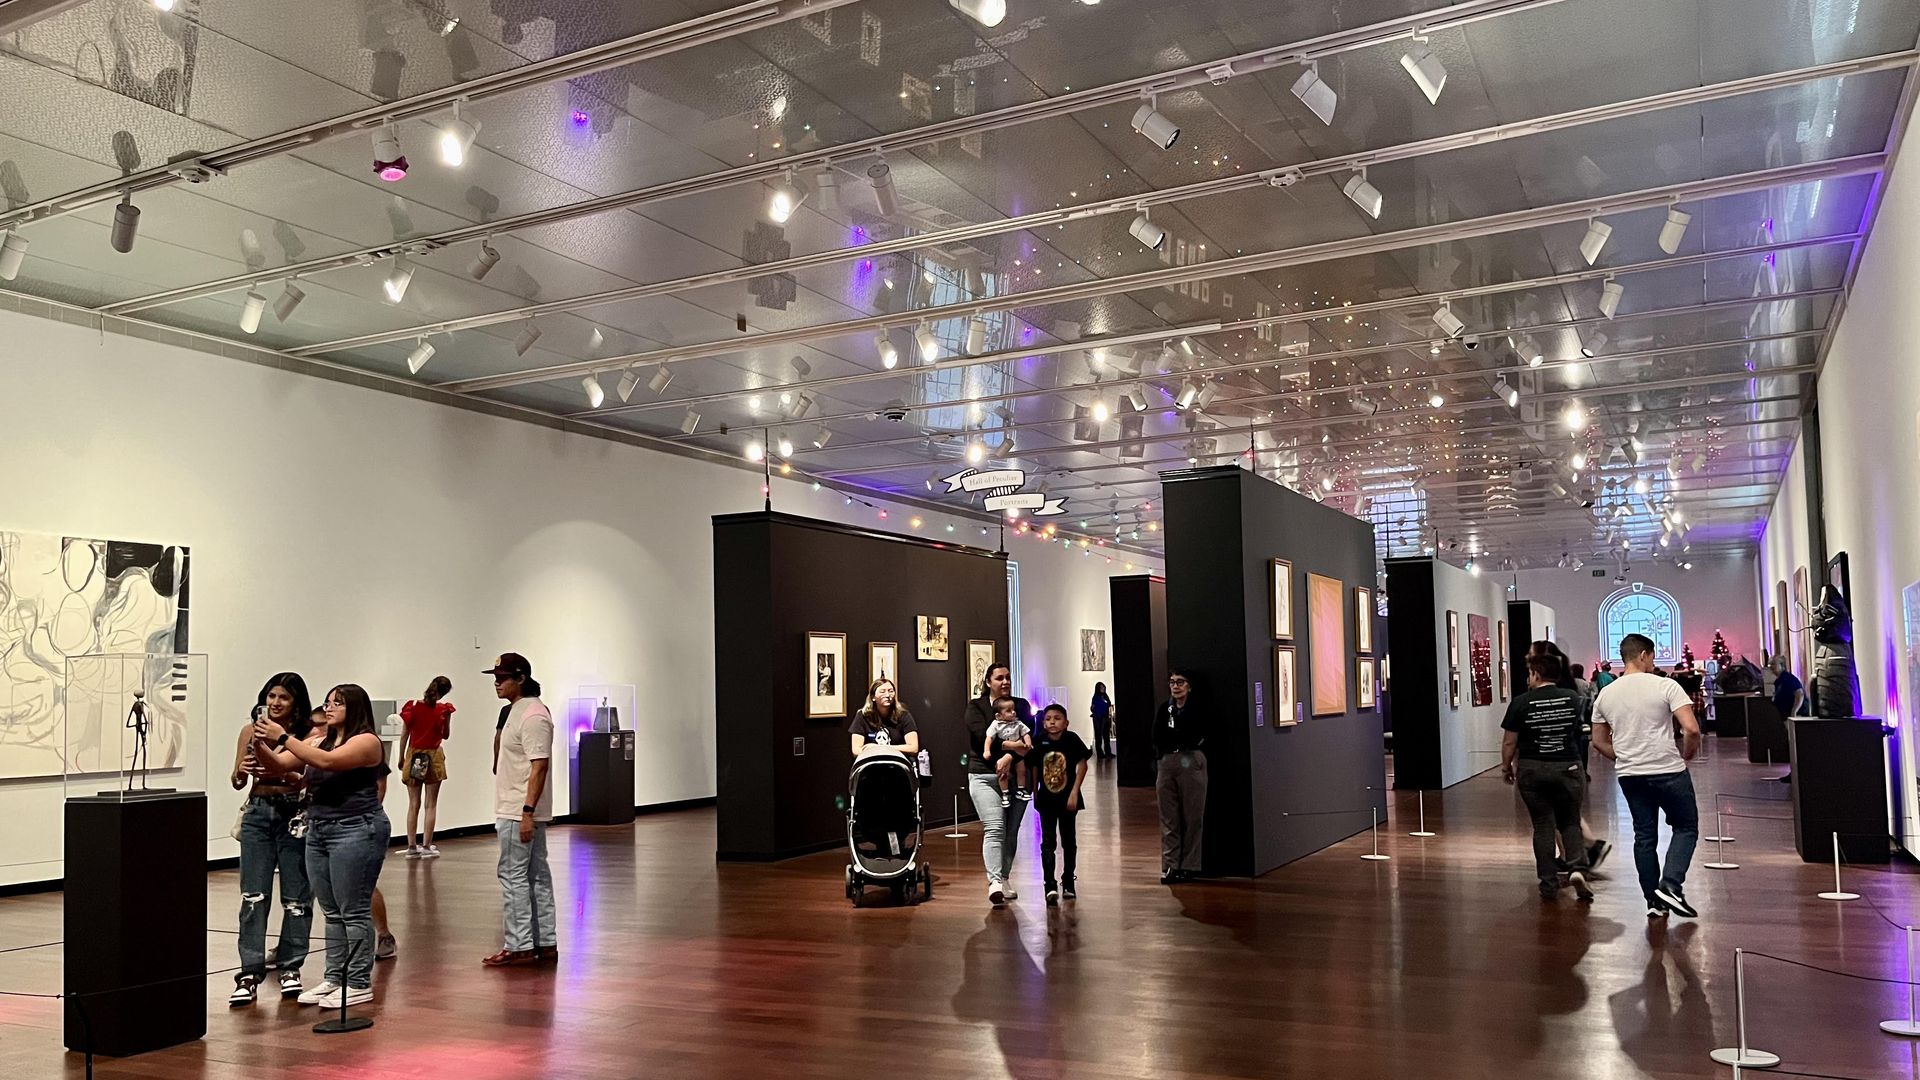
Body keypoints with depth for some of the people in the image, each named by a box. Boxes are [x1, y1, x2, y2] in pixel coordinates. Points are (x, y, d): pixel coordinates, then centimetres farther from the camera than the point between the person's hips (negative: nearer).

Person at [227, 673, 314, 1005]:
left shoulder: (308, 734, -4)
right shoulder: (251, 731, 6)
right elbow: (237, 782, 8)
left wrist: (281, 774, -27)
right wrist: (241, 772, -14)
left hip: (295, 816, -2)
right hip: (258, 813, 2)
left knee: (296, 896, 5)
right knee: (253, 895, -1)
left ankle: (290, 967, 17)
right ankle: (250, 972, 3)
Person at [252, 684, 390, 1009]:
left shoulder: (366, 741, -9)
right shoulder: (319, 740, 15)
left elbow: (327, 762, -23)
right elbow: (279, 764, 8)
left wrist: (282, 737, -22)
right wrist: (260, 745, -12)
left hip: (356, 832, -8)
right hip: (318, 832, 8)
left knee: (354, 911, -3)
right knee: (332, 912, 12)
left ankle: (359, 984, 4)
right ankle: (334, 978, 20)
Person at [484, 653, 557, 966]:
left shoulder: (533, 715, -17)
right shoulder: (517, 710, 15)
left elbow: (540, 765, -22)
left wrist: (527, 812, -25)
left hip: (520, 813, -10)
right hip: (520, 811, 10)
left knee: (513, 875, -5)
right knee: (536, 875, 12)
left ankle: (520, 946, 0)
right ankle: (545, 943, 17)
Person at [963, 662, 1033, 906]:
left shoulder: (1021, 706, 15)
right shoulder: (976, 707, 3)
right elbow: (983, 735, -12)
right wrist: (1012, 745, -18)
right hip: (985, 776, -4)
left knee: (1011, 832, 6)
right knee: (994, 829, -15)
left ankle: (1005, 879, 17)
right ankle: (995, 881, -22)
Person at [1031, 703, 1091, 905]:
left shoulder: (1071, 739, -12)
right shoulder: (1039, 741, -7)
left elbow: (1082, 765, -10)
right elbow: (1035, 768, 3)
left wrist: (1074, 792, -14)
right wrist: (1035, 793, 5)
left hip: (1067, 798, -1)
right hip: (1046, 799, 1)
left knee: (1068, 840, 12)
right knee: (1048, 842, -7)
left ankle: (1068, 883, 26)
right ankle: (1050, 886, -11)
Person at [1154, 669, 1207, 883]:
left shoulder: (1197, 709, -3)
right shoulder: (1164, 708, 10)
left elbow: (1193, 738, -12)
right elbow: (1158, 738, 3)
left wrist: (1170, 734, -3)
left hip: (1192, 763, -4)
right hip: (1167, 763, 4)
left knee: (1192, 817, 2)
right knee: (1169, 818, 4)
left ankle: (1189, 866, 9)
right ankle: (1170, 866, 8)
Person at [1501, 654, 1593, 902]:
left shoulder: (1521, 703, -8)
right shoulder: (1572, 698, 1)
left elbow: (1509, 742, -5)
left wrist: (1507, 766, 10)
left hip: (1533, 770, -1)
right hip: (1568, 767, 2)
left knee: (1543, 826, 7)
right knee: (1571, 822, 13)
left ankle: (1548, 884, 9)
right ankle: (1577, 868, -9)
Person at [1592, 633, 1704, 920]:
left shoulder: (1606, 694, 5)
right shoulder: (1665, 686, -10)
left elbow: (1599, 741, 11)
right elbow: (1692, 729, -17)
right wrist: (1686, 756, 0)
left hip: (1629, 775, 4)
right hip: (1668, 772, -4)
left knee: (1645, 836, 11)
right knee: (1686, 827, 11)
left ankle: (1655, 901, 14)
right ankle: (1670, 886, -5)